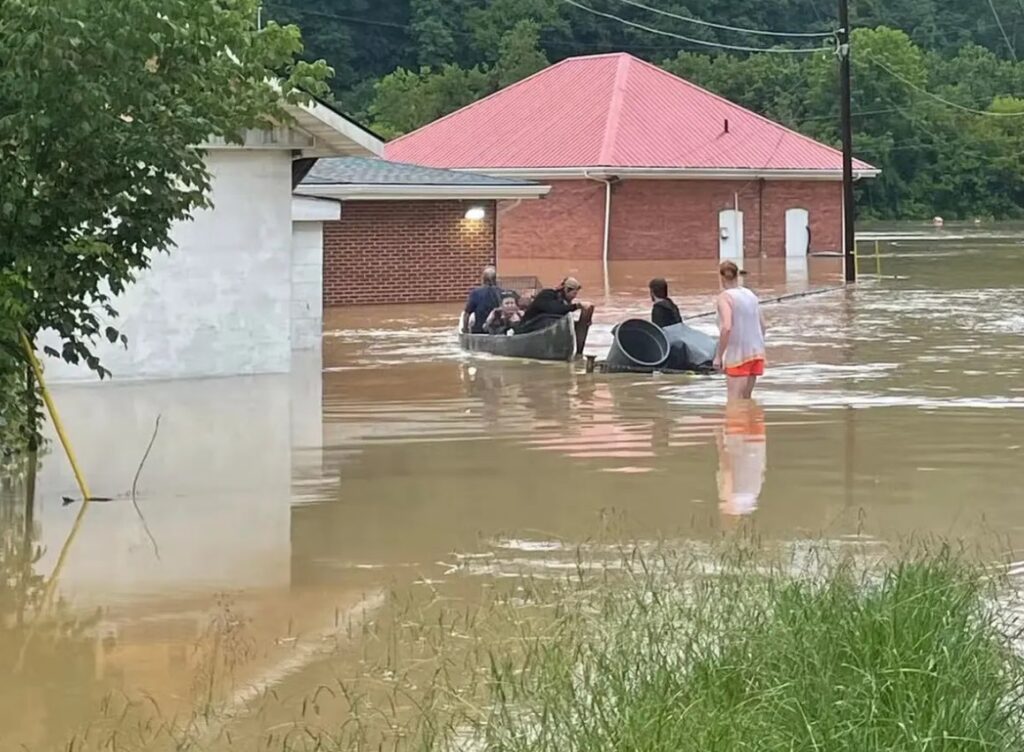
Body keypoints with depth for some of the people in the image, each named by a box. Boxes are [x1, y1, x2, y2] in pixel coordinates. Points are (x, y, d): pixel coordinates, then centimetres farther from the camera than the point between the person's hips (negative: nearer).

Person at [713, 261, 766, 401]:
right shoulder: (750, 295, 10)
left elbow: (727, 327, -21)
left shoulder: (725, 297, -10)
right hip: (756, 352, 7)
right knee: (746, 398, 15)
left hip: (737, 355, -7)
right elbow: (762, 325, 12)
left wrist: (718, 356, -15)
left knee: (735, 401, -6)